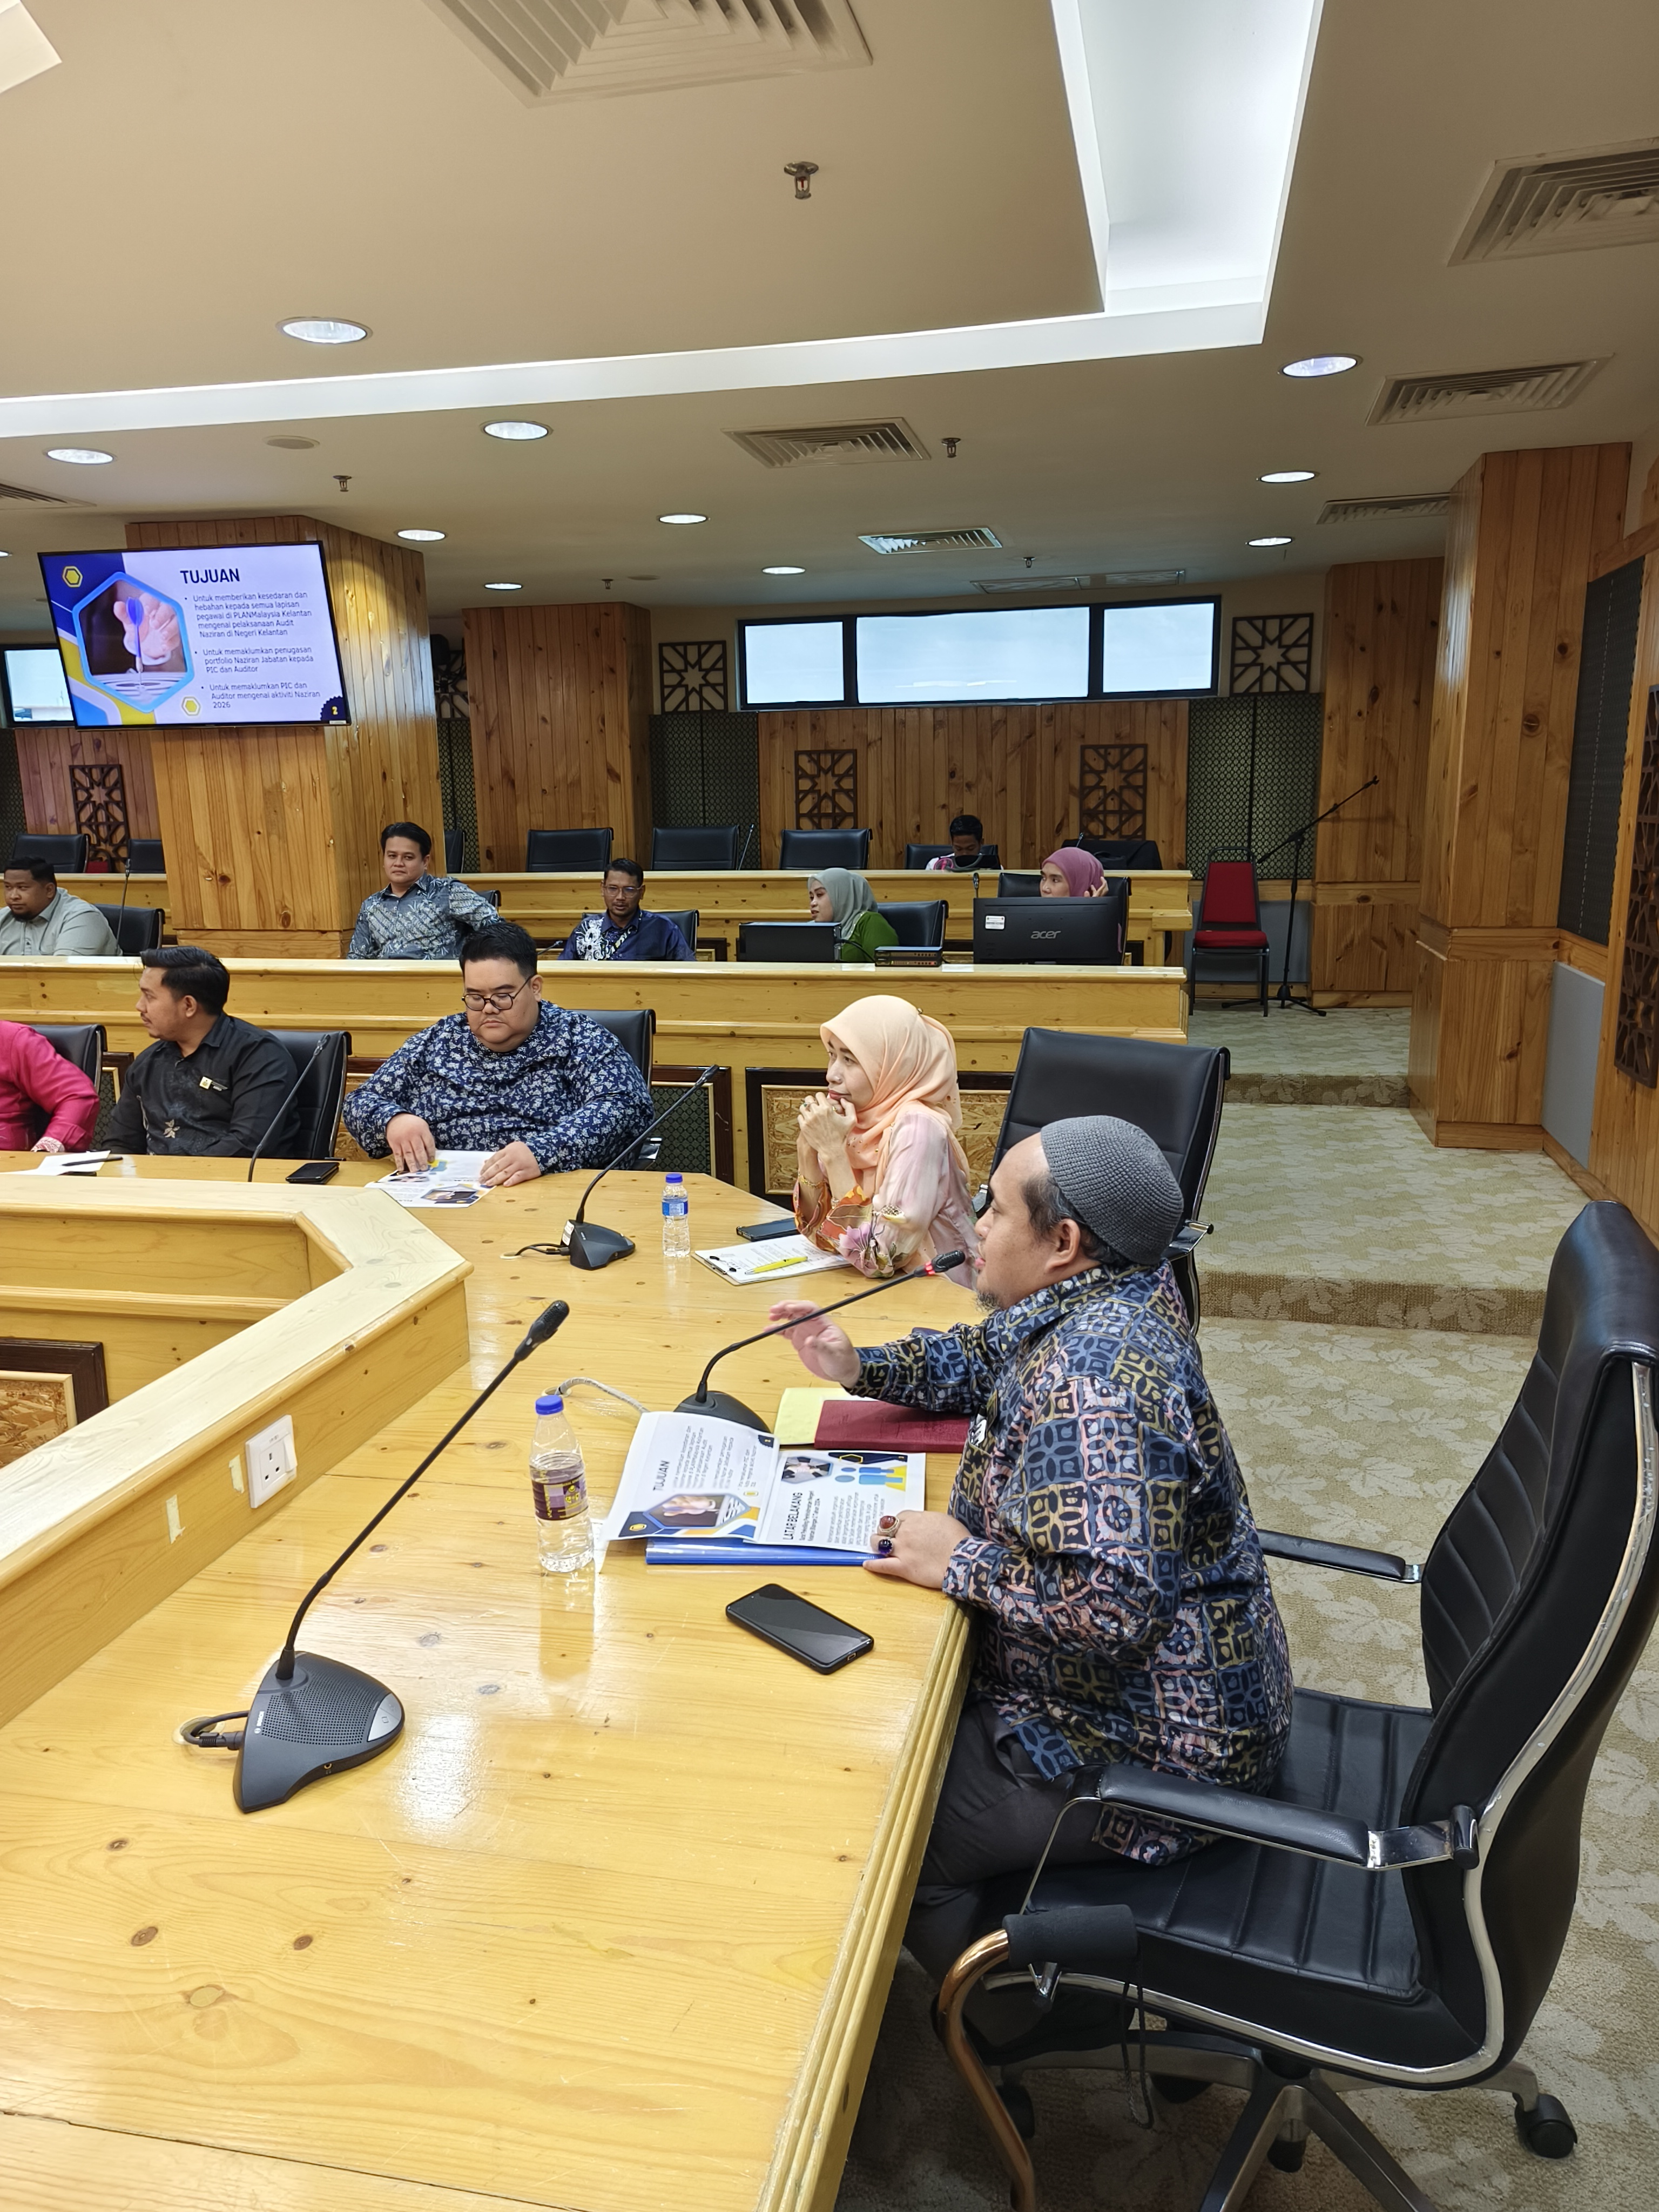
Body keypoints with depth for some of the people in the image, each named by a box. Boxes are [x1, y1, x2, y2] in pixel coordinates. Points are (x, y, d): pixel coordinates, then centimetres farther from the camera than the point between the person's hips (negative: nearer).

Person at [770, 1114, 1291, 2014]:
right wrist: (861, 1367, 4)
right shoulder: (1112, 1299, -1)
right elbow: (988, 1356, 18)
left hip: (1150, 1748, -10)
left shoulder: (1088, 1380, -32)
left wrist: (960, 1561, -24)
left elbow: (1111, 1603, -39)